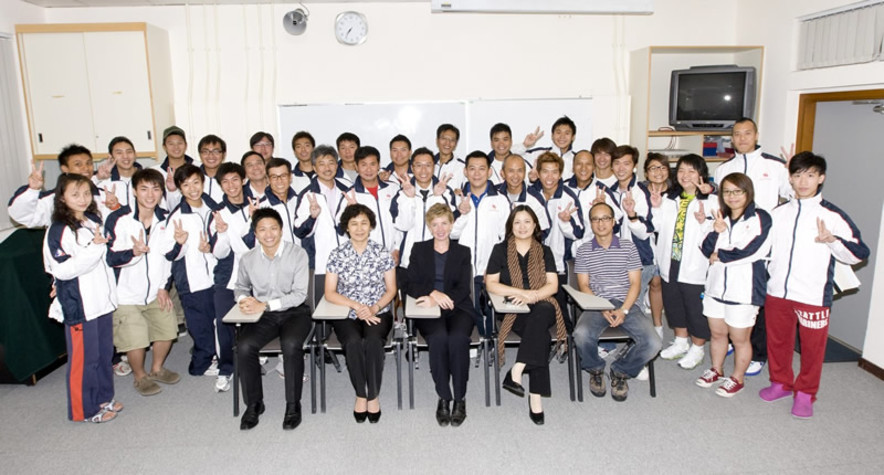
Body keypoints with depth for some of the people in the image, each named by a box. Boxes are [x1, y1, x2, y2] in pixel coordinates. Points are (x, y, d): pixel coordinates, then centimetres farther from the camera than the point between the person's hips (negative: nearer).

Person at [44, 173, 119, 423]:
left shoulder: (94, 221, 9)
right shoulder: (58, 231, -13)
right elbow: (62, 269, -21)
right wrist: (94, 248, -24)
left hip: (102, 299, 7)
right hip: (78, 305, -7)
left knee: (104, 353, 16)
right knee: (84, 357, 4)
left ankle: (103, 397, 32)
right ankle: (85, 409, 19)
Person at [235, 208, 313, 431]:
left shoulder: (297, 254, -10)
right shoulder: (248, 258, 0)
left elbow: (299, 294, -14)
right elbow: (241, 286, 18)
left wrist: (265, 304, -20)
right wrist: (244, 299, -7)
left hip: (294, 312, -3)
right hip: (263, 315, 3)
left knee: (291, 344, -32)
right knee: (244, 346, -24)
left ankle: (293, 404, -12)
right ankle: (254, 403, -1)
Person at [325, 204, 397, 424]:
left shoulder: (382, 253, 1)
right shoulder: (337, 255, 0)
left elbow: (391, 290, 4)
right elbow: (330, 293, -1)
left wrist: (374, 308, -14)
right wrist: (356, 306, -15)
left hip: (378, 312, 0)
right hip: (347, 314, 0)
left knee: (373, 341, -31)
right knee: (354, 342, -31)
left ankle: (374, 396, -14)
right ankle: (360, 395, -10)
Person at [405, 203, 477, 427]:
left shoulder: (463, 252, 15)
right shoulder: (419, 249, 15)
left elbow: (464, 289, 3)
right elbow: (410, 285, 4)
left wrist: (440, 299, -15)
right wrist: (433, 293, -15)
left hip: (457, 308, 0)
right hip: (428, 310, 0)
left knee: (458, 337, -32)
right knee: (438, 337, -33)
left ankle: (460, 398, -17)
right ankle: (443, 398, -18)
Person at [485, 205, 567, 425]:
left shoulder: (544, 252, 15)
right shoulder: (500, 250, 9)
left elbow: (552, 285, 4)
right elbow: (491, 284, 0)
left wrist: (532, 296, -17)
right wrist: (521, 292, -14)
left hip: (542, 307, 2)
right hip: (513, 310, -2)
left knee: (542, 312, -37)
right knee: (540, 334, -33)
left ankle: (516, 372, -37)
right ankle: (535, 395, -29)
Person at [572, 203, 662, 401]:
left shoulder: (628, 246, 9)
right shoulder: (584, 250, 9)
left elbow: (635, 283, 4)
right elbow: (583, 285, 4)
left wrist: (624, 310, -12)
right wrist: (602, 310, -13)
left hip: (626, 304, 1)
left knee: (653, 344, -23)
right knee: (581, 335, -33)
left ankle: (620, 372, 9)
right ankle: (596, 370, 3)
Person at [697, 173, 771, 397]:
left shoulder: (760, 218, -9)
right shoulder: (721, 218, 10)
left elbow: (748, 251, -18)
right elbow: (707, 249, 3)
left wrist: (719, 256, -5)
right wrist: (716, 231, -16)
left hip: (744, 289, -5)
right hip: (716, 285, 6)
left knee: (739, 339, 7)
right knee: (717, 333, 18)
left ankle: (737, 379, 25)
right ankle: (716, 370, 37)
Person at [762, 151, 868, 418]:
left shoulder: (832, 215, -6)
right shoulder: (778, 213, 8)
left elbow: (860, 253, -8)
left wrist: (832, 240, -24)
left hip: (813, 296, -4)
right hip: (776, 292, 4)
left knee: (812, 347, 8)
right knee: (777, 341, 16)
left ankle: (805, 394, 27)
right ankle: (781, 383, 36)